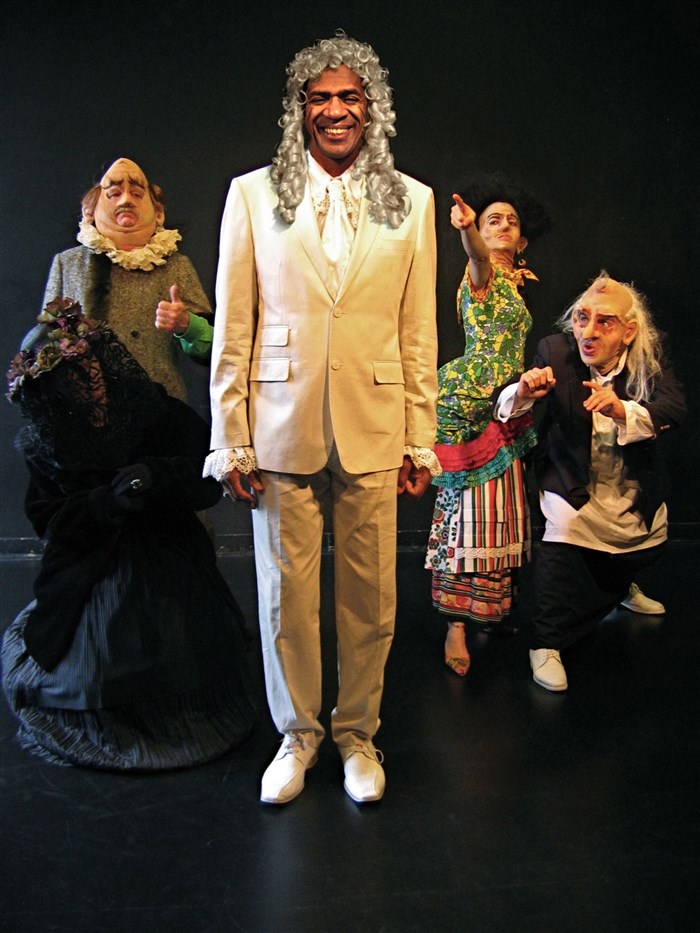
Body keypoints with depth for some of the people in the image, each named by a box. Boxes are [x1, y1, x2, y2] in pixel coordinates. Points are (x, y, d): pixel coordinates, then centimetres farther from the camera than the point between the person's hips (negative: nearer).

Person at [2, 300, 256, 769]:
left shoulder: (160, 416, -4)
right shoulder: (43, 444, 2)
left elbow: (210, 481, -8)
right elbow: (48, 521, -3)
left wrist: (157, 476, -26)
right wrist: (108, 502, -20)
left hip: (166, 571, -1)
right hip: (89, 571, 2)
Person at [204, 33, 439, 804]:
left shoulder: (411, 203, 8)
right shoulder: (253, 194, 5)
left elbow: (419, 333, 7)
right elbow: (232, 327, 2)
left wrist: (420, 442, 3)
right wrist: (231, 441, -2)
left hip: (373, 431, 1)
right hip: (282, 429, 0)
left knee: (370, 597, 8)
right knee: (285, 595, 9)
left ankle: (357, 733, 31)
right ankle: (297, 733, 31)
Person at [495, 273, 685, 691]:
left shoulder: (651, 362, -13)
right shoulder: (556, 352, -15)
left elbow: (675, 409, -29)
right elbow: (506, 407, -17)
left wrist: (621, 411, -50)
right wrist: (522, 394, -43)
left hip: (635, 495, 3)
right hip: (572, 488, -2)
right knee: (561, 543, -28)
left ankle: (619, 587, 52)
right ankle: (546, 644, -13)